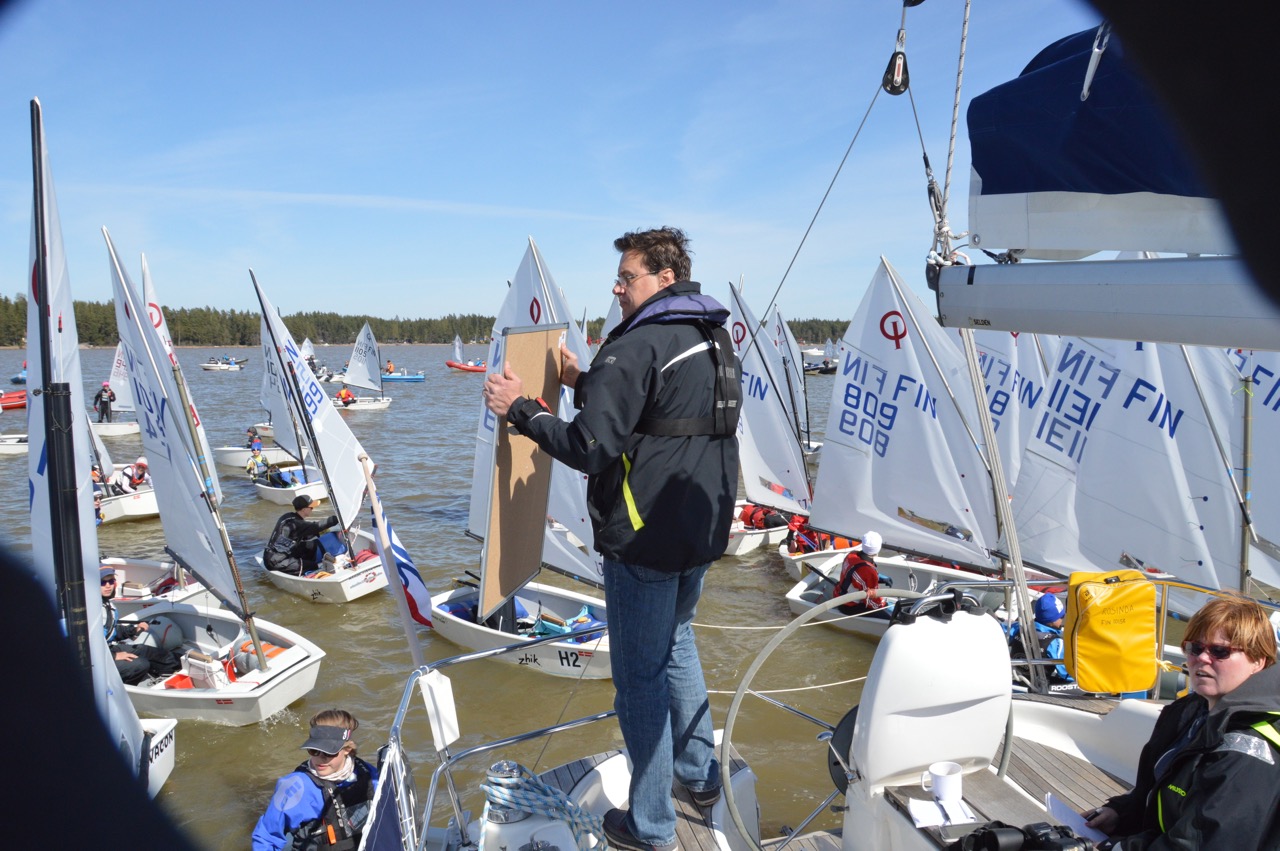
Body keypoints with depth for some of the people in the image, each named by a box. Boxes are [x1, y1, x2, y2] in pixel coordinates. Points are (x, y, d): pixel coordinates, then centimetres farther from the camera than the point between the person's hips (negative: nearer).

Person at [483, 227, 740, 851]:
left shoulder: (637, 346, -18)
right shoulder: (714, 340, 11)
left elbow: (591, 448, -24)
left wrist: (519, 409, -12)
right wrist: (582, 383, 18)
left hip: (644, 540, -9)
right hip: (702, 530, 9)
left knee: (640, 676, 4)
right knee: (676, 646, 27)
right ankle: (700, 776, 39)